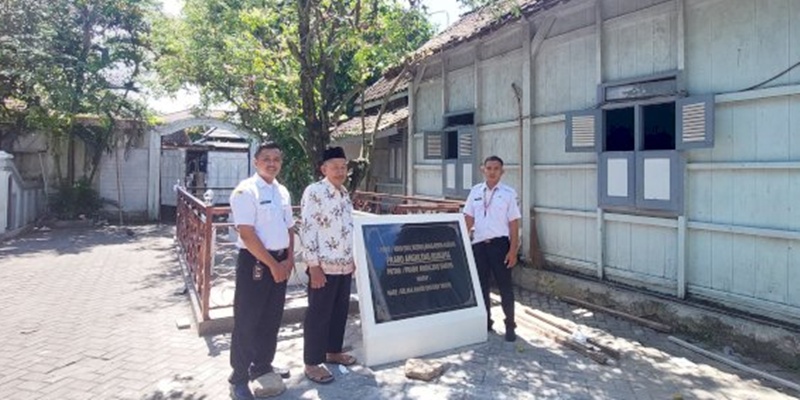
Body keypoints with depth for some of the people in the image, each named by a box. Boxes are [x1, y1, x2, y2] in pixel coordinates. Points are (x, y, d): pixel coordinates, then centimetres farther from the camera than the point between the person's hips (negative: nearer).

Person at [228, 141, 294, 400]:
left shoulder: (282, 192, 10)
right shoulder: (245, 191, -12)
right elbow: (247, 234, -18)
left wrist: (288, 260, 3)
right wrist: (272, 264, -16)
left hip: (280, 262, 7)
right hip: (254, 262, -7)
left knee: (272, 319, 17)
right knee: (247, 321, 2)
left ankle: (262, 366, 35)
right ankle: (239, 378, 17)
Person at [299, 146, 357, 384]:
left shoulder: (344, 193, 12)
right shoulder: (314, 192, -13)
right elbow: (307, 229, -17)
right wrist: (314, 266, -19)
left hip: (344, 265, 8)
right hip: (324, 266, -8)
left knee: (340, 311, 17)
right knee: (318, 315, 3)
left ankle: (333, 352, 34)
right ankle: (312, 363, 16)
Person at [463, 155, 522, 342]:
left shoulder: (508, 193, -4)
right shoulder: (475, 191, 6)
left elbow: (514, 223, -4)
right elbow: (468, 219, 10)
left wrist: (513, 250, -9)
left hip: (499, 244, -3)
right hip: (479, 244, 4)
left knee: (505, 286, 3)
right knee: (481, 285, 12)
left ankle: (510, 326, 16)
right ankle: (485, 321, 27)